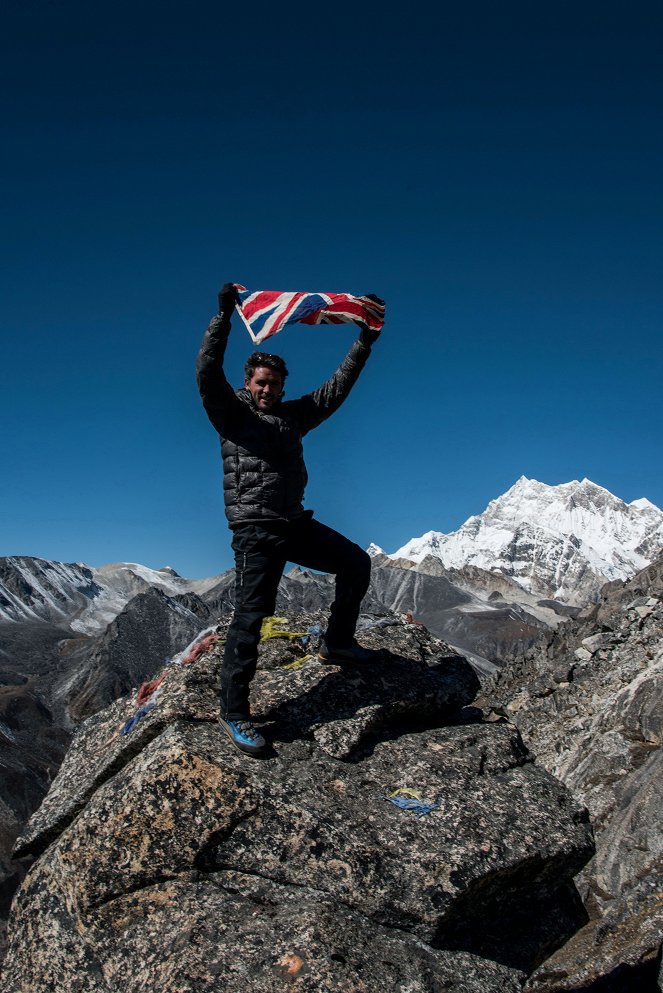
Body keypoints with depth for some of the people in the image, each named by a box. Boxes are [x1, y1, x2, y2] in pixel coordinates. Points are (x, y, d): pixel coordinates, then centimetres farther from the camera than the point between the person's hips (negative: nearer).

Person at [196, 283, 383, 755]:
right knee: (251, 615, -11)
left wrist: (364, 343, 13)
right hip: (255, 529, -6)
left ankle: (337, 643, 23)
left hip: (297, 523, 7)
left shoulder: (293, 415, 15)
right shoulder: (232, 412, 1)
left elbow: (336, 388, 17)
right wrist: (224, 317, -21)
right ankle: (234, 711, -4)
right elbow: (207, 372, -15)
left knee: (357, 562, 9)